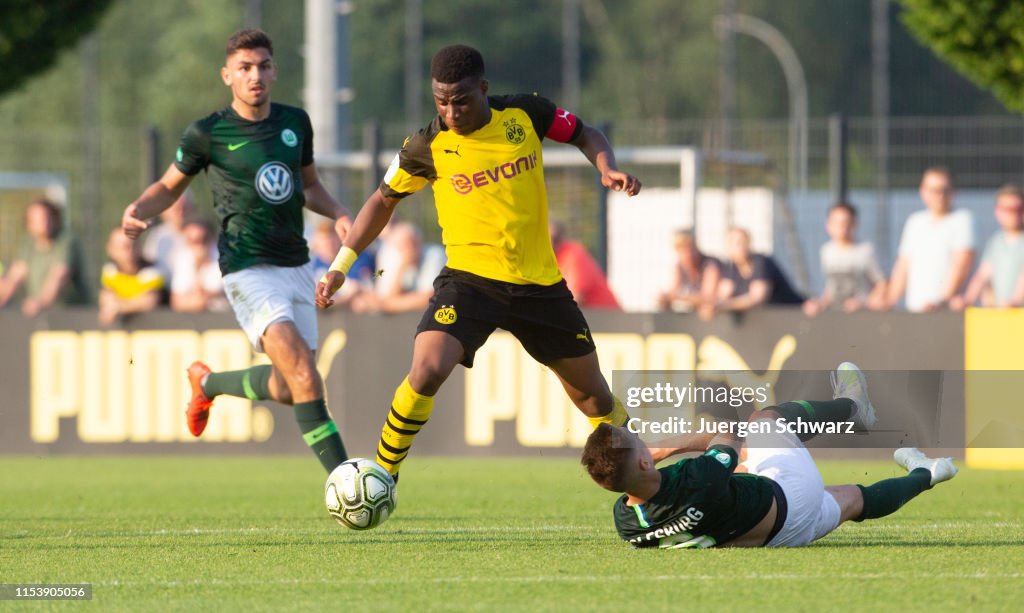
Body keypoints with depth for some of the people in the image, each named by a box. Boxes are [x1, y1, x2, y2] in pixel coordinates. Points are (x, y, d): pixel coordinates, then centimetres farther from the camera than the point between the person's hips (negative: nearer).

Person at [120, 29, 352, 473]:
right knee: (303, 372, -22)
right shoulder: (208, 133, -6)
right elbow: (170, 186, 9)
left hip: (296, 266, 6)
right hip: (248, 270, -6)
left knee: (288, 389, 10)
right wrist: (138, 211, -11)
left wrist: (338, 214, 2)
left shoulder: (295, 123, 7)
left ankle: (208, 383, 38)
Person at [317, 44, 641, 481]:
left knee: (595, 396, 9)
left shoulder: (525, 115, -6)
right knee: (426, 371, -26)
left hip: (539, 282, 2)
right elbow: (384, 200, 7)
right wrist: (341, 266, 2)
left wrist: (607, 170, -10)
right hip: (469, 278, -2)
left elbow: (585, 135, 11)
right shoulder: (428, 147, -8)